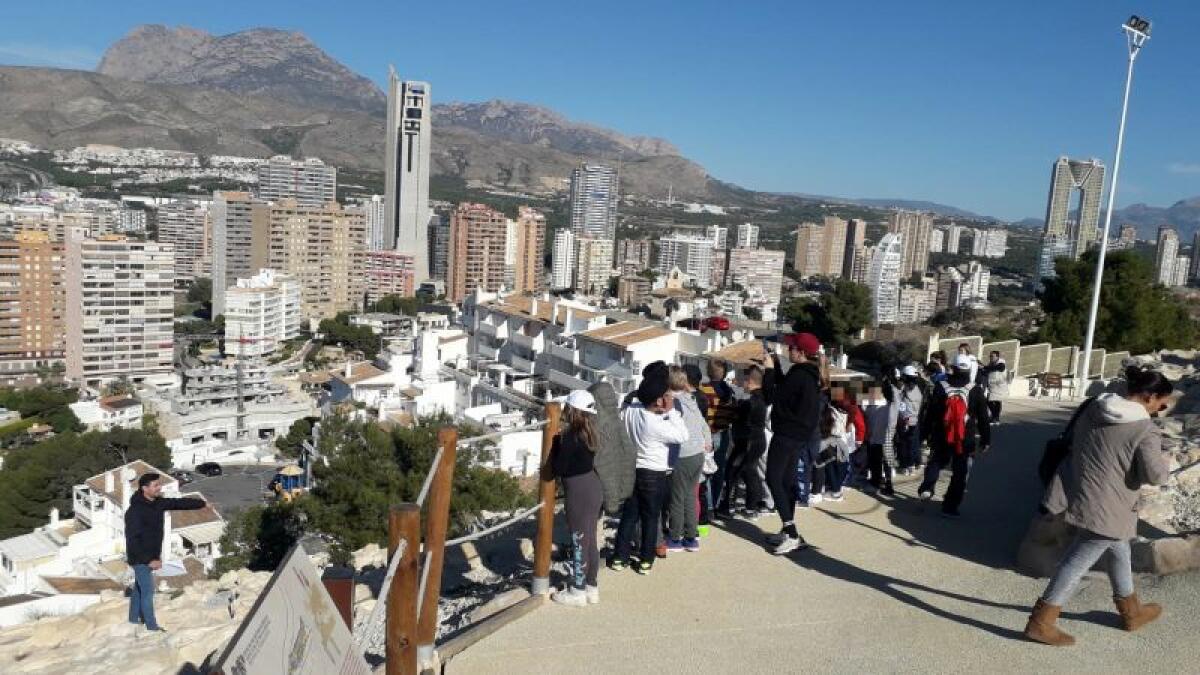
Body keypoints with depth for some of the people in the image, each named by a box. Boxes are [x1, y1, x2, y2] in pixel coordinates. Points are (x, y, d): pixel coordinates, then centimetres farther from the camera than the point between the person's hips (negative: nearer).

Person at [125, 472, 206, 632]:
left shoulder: (157, 503, -2)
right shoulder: (135, 511, -25)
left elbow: (178, 503, 12)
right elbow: (132, 540, -26)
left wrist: (202, 503, 19)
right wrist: (148, 560, -26)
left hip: (150, 557, 8)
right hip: (141, 558, -8)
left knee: (139, 588, 23)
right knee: (148, 591, -2)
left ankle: (134, 618, 39)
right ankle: (151, 626, 9)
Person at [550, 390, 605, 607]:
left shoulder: (570, 436, -19)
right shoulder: (589, 433, 7)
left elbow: (558, 468, -15)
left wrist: (556, 443, -5)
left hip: (579, 494, -9)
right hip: (593, 489, 9)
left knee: (579, 542, 2)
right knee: (590, 541, 16)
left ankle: (577, 592, 13)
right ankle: (591, 587, 26)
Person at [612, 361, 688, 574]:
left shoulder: (629, 410, -9)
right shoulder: (657, 424, -26)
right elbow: (682, 435, -17)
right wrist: (671, 410, -17)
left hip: (631, 469, 6)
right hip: (654, 474, -6)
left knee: (629, 515, 15)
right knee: (651, 518, 10)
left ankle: (620, 557, 20)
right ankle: (646, 560, 18)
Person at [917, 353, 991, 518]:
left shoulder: (941, 388, -2)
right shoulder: (976, 391, -4)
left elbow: (931, 414, 2)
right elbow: (983, 418, -1)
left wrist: (926, 433, 10)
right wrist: (986, 440, 7)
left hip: (941, 439, 2)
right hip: (966, 442, -2)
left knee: (935, 463, 24)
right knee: (960, 475, 7)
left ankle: (927, 488, 2)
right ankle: (949, 507, 6)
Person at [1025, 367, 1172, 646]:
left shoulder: (1093, 411, 1)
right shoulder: (1146, 430, -19)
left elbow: (1074, 445, 12)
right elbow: (1156, 476, -18)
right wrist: (1161, 459, 1)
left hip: (1079, 494, 8)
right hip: (1107, 510, -8)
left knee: (1119, 551, 27)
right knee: (1076, 564, 0)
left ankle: (1131, 611, 46)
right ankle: (1040, 623, 5)